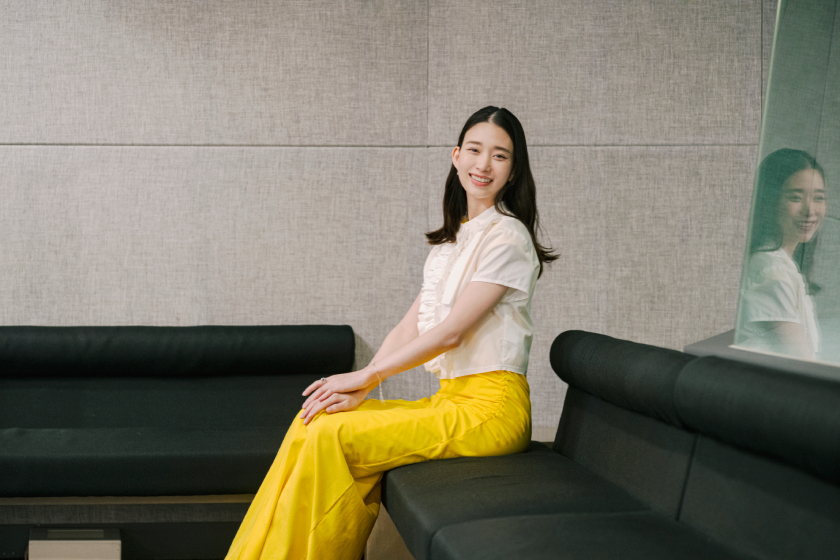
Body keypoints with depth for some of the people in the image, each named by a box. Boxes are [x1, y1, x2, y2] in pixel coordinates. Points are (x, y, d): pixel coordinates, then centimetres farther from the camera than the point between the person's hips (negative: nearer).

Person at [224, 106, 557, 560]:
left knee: (331, 437, -19)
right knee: (312, 423, -5)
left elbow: (450, 331, -14)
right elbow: (409, 327, 10)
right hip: (450, 399, 8)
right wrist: (358, 389, -4)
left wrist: (364, 377, -10)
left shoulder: (507, 235, -9)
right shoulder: (453, 240, 18)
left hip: (489, 408, -8)